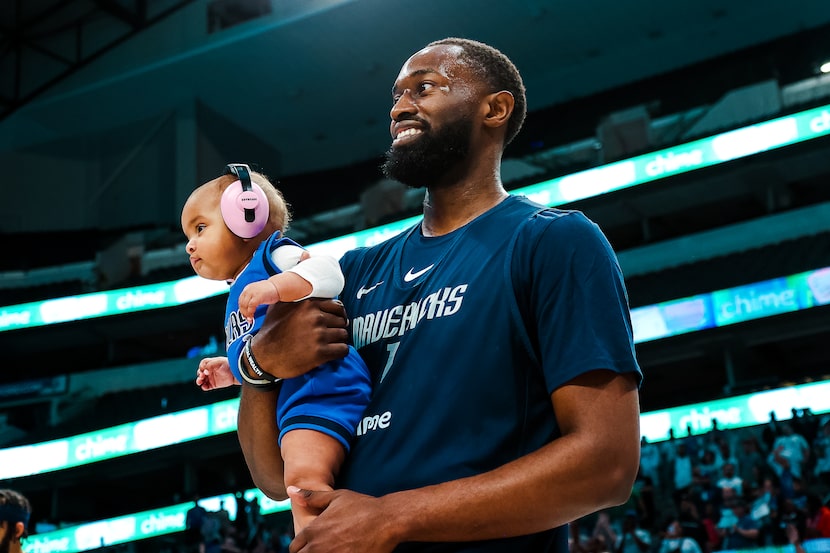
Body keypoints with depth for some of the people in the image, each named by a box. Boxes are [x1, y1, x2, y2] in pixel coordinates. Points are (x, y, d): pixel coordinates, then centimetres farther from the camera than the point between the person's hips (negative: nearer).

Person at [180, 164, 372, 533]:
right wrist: (233, 370, 30)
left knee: (305, 478, -32)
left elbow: (328, 273, -15)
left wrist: (278, 287, -26)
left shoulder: (272, 253, 5)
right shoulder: (240, 298, 33)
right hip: (293, 397, 11)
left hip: (319, 385, -11)